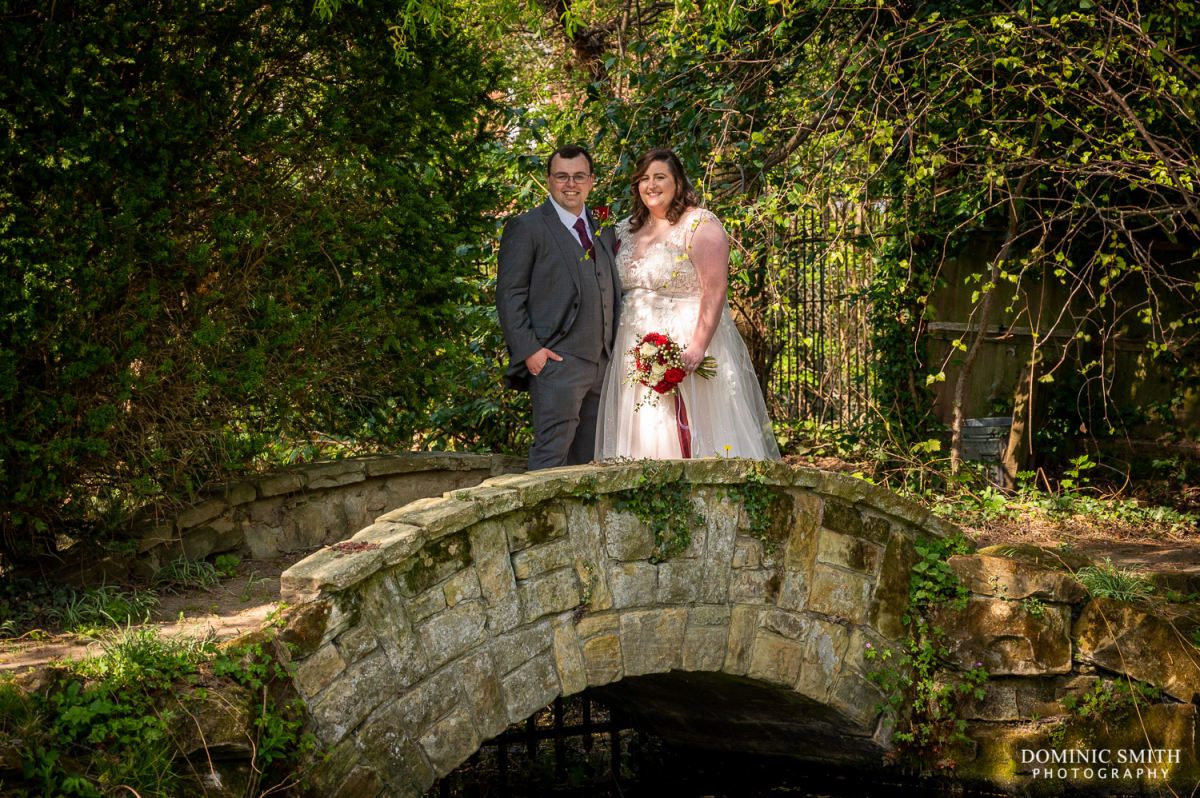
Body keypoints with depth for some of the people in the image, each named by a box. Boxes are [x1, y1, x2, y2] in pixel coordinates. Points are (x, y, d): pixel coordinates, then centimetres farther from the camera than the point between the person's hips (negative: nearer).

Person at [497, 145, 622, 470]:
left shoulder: (604, 230, 19)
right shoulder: (526, 227, -1)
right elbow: (509, 295, -6)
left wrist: (615, 352, 13)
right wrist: (528, 350, -15)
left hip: (602, 365, 7)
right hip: (555, 361, -7)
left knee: (588, 461, 9)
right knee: (552, 454, -12)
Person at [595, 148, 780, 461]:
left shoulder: (700, 226, -7)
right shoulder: (627, 230, 14)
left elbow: (714, 292, -16)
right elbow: (617, 289, 20)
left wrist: (698, 347, -25)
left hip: (686, 349, -6)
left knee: (694, 432, -8)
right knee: (643, 433, 4)